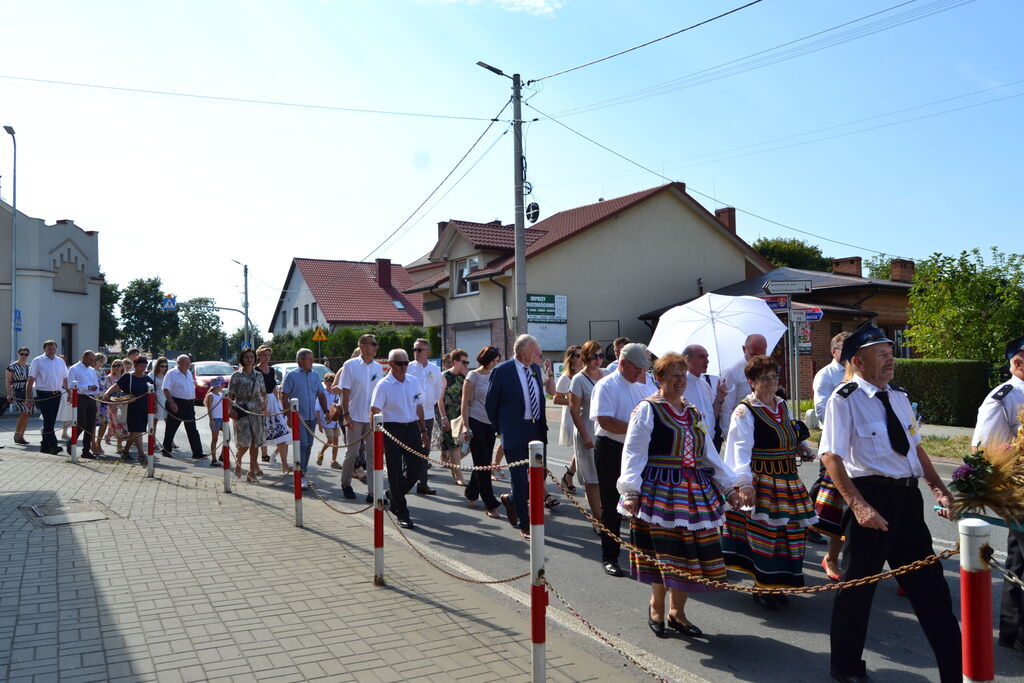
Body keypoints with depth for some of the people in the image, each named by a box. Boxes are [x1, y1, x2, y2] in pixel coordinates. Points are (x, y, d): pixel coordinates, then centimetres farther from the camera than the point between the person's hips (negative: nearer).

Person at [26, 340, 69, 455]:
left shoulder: (61, 361, 11)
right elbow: (31, 380, -3)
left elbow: (65, 379, 17)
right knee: (48, 420, -12)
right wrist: (28, 398, -7)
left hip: (56, 394, 5)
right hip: (43, 394, -5)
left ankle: (45, 445, 19)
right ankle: (53, 445, -16)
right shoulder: (38, 361, -1)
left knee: (51, 421, 9)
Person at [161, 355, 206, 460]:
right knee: (171, 428, 5)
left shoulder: (189, 373, 15)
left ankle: (197, 452, -1)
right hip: (177, 404, -6)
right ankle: (166, 450, 19)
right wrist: (172, 403, -22)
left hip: (189, 404, 6)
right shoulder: (171, 373, -7)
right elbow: (166, 389, -13)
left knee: (192, 430, 1)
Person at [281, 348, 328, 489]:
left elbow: (321, 395, 16)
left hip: (312, 417, 6)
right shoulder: (292, 375, -3)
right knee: (302, 444, -14)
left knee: (308, 445, 9)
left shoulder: (315, 376, 13)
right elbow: (284, 396, -5)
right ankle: (301, 476, -10)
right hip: (298, 417, -6)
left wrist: (326, 411, 5)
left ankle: (303, 473, 20)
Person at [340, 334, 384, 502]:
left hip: (373, 417, 4)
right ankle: (346, 484, 28)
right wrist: (346, 415, -12)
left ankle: (372, 492, 5)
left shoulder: (378, 367, 8)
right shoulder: (350, 365, -4)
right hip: (355, 417, -3)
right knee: (352, 453, 5)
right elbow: (345, 392, -5)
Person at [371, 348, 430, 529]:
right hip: (392, 429, -5)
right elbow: (374, 412, -14)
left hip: (412, 428, 5)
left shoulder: (414, 381, 8)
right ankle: (401, 514, 11)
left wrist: (424, 431, 18)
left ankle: (393, 495, 35)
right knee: (395, 473, 1)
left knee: (414, 471, 6)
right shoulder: (383, 385, -8)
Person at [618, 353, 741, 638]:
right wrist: (631, 491, -18)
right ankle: (657, 608, 20)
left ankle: (676, 612, 22)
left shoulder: (693, 413, 16)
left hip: (694, 492, 6)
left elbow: (709, 454, 20)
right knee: (666, 552, -4)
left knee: (690, 553, 5)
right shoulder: (647, 410, -4)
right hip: (659, 490, -6)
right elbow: (633, 453, -10)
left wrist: (729, 488, 17)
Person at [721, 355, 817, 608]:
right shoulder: (744, 411, -11)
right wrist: (745, 483, -29)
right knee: (763, 531, -5)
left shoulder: (782, 406, 12)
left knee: (788, 530, 10)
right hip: (761, 481, -7)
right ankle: (762, 588, 10)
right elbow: (741, 449, -19)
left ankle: (776, 584, 25)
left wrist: (800, 447, 6)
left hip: (787, 480, 7)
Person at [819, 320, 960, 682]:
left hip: (908, 495, 7)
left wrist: (938, 487, 11)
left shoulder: (899, 397, 11)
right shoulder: (845, 399, -12)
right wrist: (858, 504, -28)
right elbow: (831, 456, -20)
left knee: (929, 583, 15)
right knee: (858, 584, 7)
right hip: (873, 497, -7)